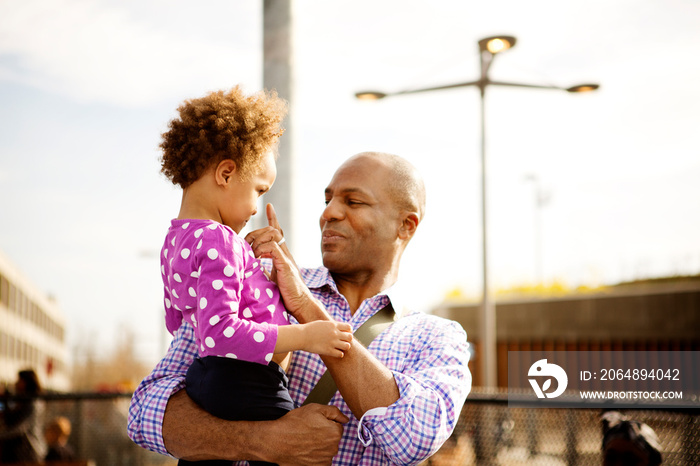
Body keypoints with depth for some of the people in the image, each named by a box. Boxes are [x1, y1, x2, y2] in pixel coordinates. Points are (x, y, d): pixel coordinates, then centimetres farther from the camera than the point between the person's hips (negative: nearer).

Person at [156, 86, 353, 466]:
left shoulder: (176, 239, 12)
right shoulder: (219, 242, -19)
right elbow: (219, 332, -28)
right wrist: (304, 336, -28)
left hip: (202, 377, 11)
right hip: (248, 387, -11)